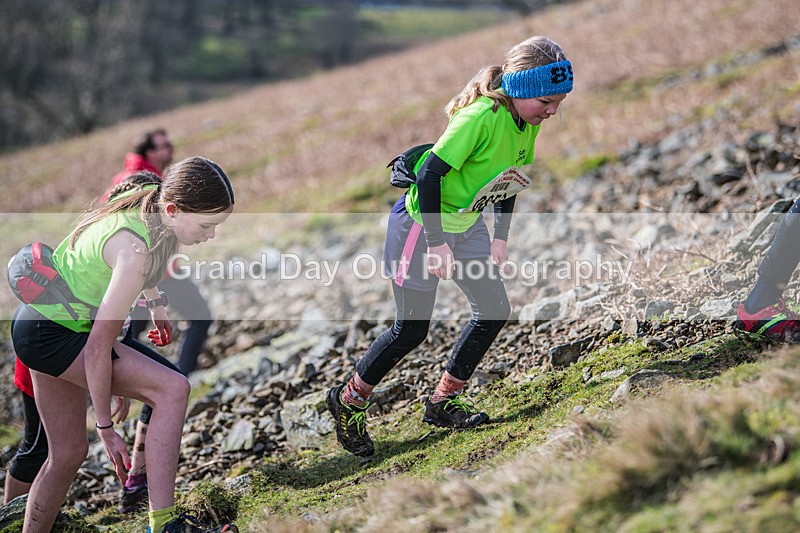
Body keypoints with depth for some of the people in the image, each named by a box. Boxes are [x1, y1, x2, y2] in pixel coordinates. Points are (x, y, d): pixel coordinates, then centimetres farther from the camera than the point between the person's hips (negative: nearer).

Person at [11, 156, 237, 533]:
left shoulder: (152, 198, -7)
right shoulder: (136, 251, -31)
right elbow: (99, 347, -26)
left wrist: (154, 302, 28)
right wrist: (105, 427, -17)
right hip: (50, 334, -10)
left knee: (68, 453, 16)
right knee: (173, 388, -21)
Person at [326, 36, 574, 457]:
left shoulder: (527, 123, -3)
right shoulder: (481, 117, -30)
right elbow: (430, 174, -28)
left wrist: (500, 237, 11)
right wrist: (437, 244, -25)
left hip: (466, 225, 8)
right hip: (422, 223, -8)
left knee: (494, 310, 4)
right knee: (411, 330, -2)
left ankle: (442, 403, 19)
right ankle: (348, 401, 19)